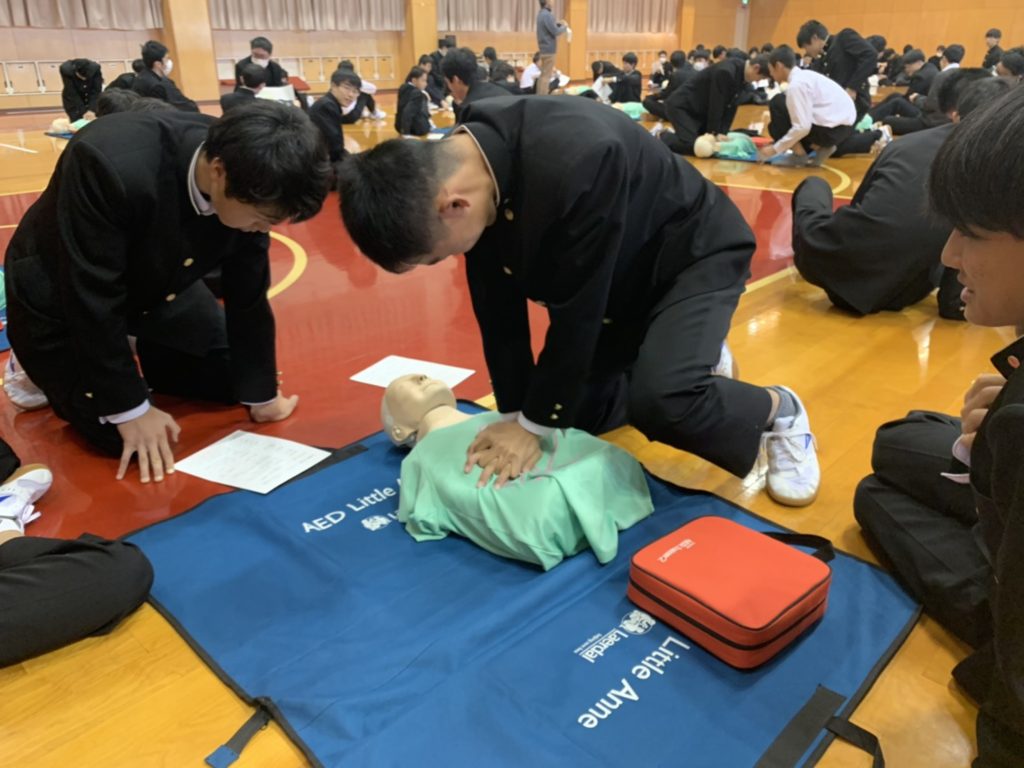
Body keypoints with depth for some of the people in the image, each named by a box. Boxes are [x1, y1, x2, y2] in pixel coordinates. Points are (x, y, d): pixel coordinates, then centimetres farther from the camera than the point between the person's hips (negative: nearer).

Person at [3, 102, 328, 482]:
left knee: (234, 378, 6)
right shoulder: (111, 165, -41)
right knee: (124, 437, -12)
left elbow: (247, 297, -12)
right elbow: (92, 302, -31)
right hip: (59, 299, -5)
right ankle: (44, 373, 16)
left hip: (156, 287, 6)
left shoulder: (247, 182, -22)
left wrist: (261, 394, -4)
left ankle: (131, 360, 27)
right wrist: (130, 408, -24)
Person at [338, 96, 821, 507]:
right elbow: (499, 311, -8)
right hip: (619, 276, 7)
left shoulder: (576, 162, -41)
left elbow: (576, 310, -32)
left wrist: (534, 423, -22)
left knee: (660, 400, -29)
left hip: (693, 254, -7)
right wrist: (515, 412, -6)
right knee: (571, 407, 8)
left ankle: (780, 413, 2)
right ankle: (690, 352, 31)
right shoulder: (466, 160, -16)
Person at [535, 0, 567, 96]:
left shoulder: (541, 13, 11)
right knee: (546, 75, -7)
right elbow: (555, 32, -19)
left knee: (543, 74, 14)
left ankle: (540, 96, 18)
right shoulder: (547, 15, -18)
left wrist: (558, 24, 7)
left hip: (544, 48, 10)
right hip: (549, 49, -10)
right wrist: (564, 26, -3)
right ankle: (543, 97, -7)